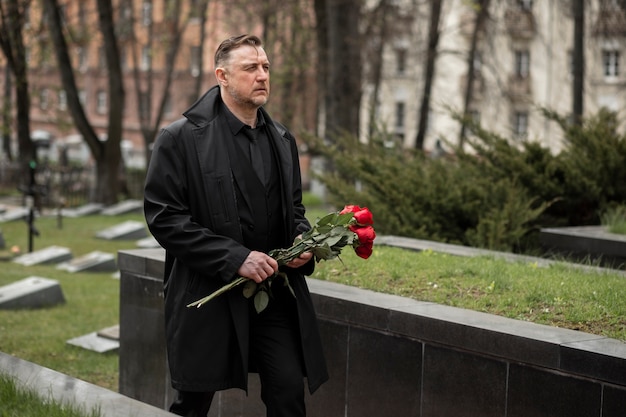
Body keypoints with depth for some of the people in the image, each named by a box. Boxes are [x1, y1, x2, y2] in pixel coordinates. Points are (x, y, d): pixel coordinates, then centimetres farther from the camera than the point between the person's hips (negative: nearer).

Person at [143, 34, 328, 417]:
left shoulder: (282, 140, 11)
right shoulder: (181, 138, -8)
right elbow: (164, 217, -13)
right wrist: (234, 258, -19)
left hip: (276, 291, 4)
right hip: (208, 295, -4)